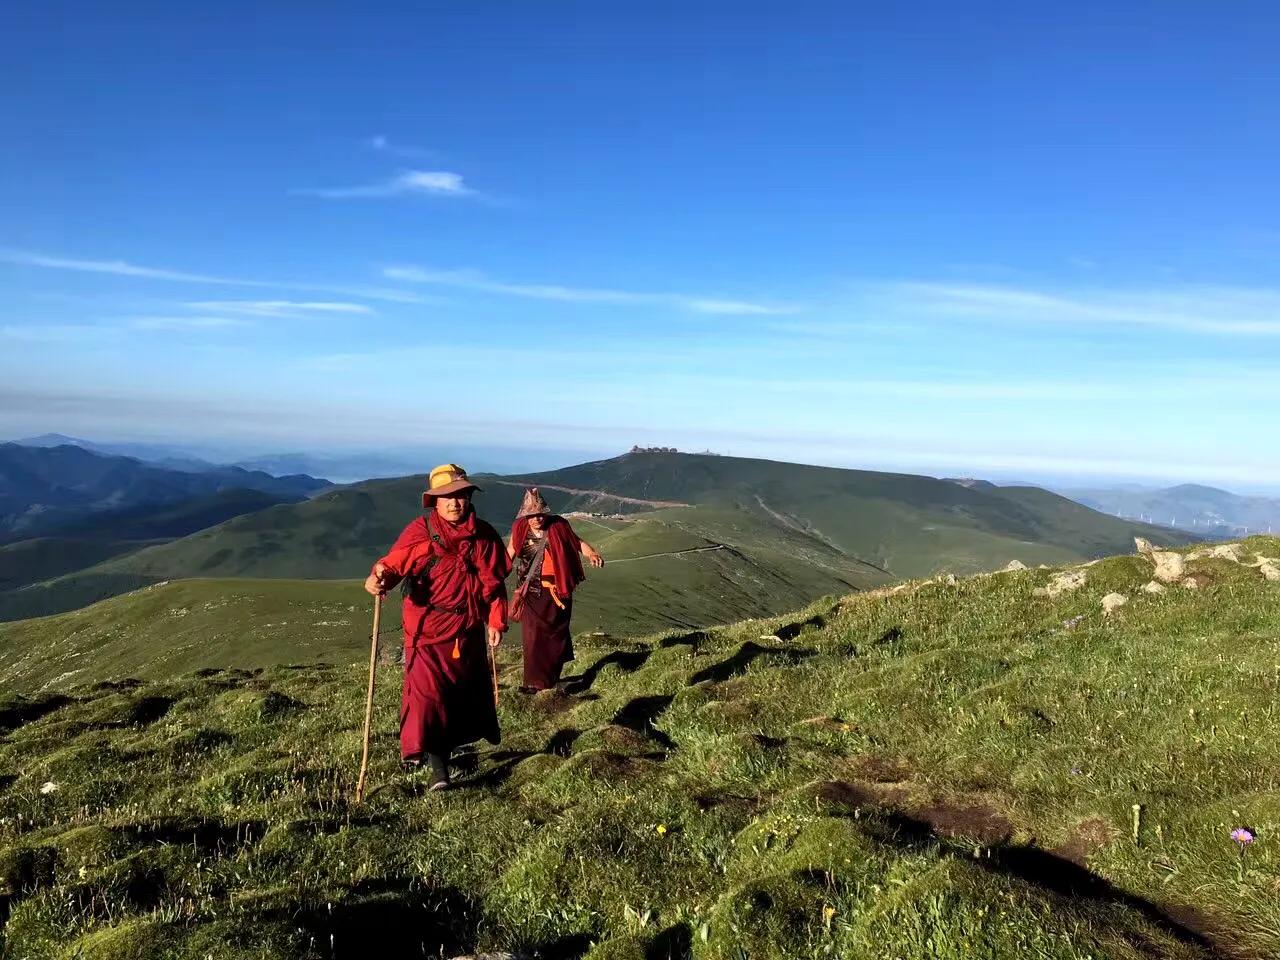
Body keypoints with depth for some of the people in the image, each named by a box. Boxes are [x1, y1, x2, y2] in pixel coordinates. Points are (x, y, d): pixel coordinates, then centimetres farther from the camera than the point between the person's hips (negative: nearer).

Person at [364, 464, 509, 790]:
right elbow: (394, 562, -20)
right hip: (428, 630, -4)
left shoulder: (484, 535, 0)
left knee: (470, 688, 16)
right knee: (428, 692, -11)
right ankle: (437, 766, 0)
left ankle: (451, 745, 41)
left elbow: (494, 582, 6)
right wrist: (380, 577, -42)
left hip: (469, 630, 4)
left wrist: (496, 621, 3)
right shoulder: (419, 531, -8)